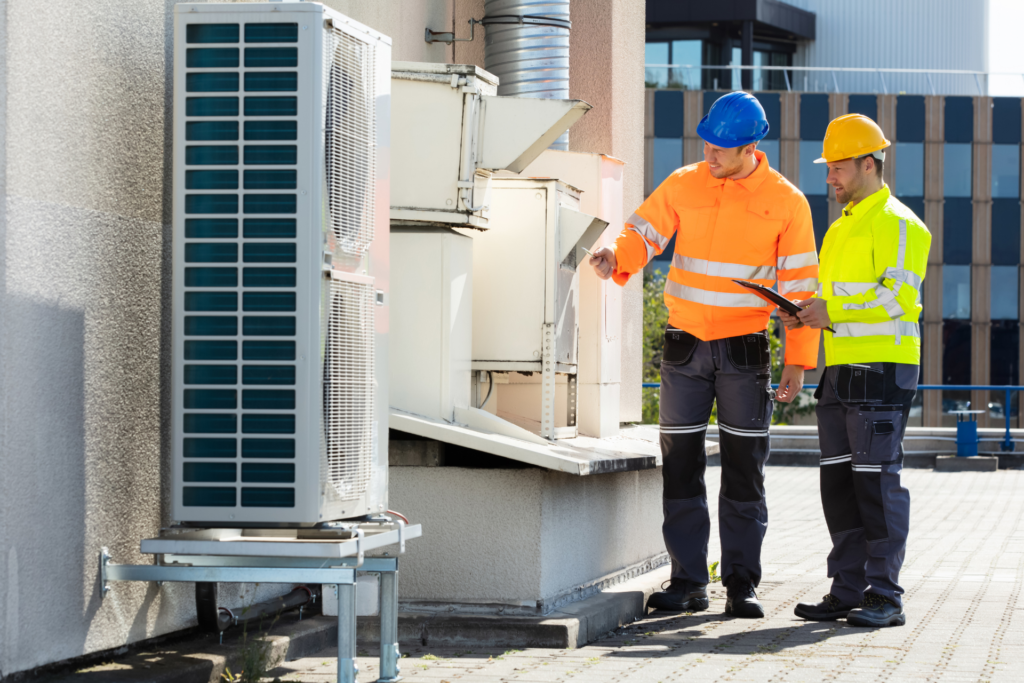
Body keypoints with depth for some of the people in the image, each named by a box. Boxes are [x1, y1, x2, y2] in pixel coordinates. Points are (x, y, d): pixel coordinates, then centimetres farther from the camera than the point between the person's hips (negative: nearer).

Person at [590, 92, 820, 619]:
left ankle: (742, 584, 7)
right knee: (681, 466, 3)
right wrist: (616, 257, -20)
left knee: (744, 471, 0)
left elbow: (799, 284, -1)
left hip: (746, 350, -2)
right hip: (684, 346, 2)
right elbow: (644, 231, 4)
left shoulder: (786, 202, -3)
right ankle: (688, 582, 10)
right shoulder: (683, 185, 2)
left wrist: (799, 359, -5)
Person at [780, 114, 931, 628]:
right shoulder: (841, 227, 21)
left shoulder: (896, 224, -8)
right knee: (839, 482, 9)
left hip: (881, 370, -9)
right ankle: (848, 591, 14)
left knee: (877, 480, -7)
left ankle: (885, 598, -3)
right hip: (840, 371, 9)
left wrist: (833, 311, -19)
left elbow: (899, 296, -18)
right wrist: (806, 314, 9)